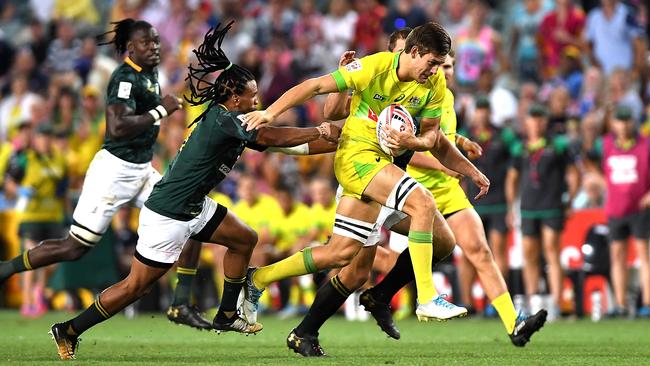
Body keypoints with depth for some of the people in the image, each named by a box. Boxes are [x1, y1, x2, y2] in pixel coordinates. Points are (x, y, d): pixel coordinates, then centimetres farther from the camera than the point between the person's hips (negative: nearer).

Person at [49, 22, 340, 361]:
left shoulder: (221, 115, 6)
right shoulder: (223, 121, -21)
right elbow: (272, 137, -24)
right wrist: (320, 132, -16)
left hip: (193, 207, 10)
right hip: (168, 215, -10)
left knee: (244, 240, 16)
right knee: (136, 286, -3)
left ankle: (226, 316, 26)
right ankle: (69, 331, 8)